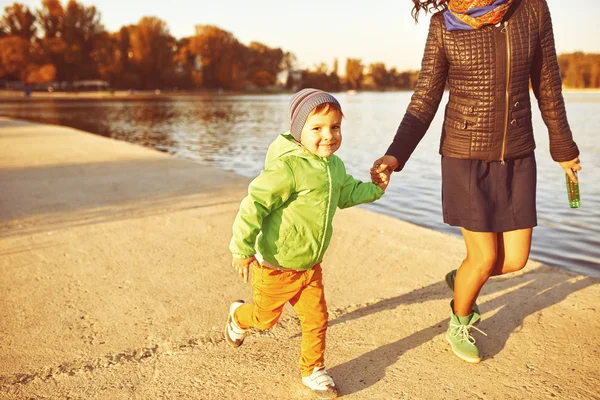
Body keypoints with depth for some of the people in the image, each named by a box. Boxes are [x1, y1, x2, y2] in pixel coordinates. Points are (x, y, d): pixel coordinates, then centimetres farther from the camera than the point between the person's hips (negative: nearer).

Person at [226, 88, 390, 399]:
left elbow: (346, 193, 23)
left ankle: (313, 369, 32)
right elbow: (255, 204, -26)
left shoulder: (335, 167, 2)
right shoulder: (287, 167, -28)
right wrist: (243, 248, -24)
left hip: (310, 265, 6)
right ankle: (239, 317, 50)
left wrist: (375, 189, 16)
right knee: (265, 318, 16)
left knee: (316, 318, 9)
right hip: (275, 267, -6)